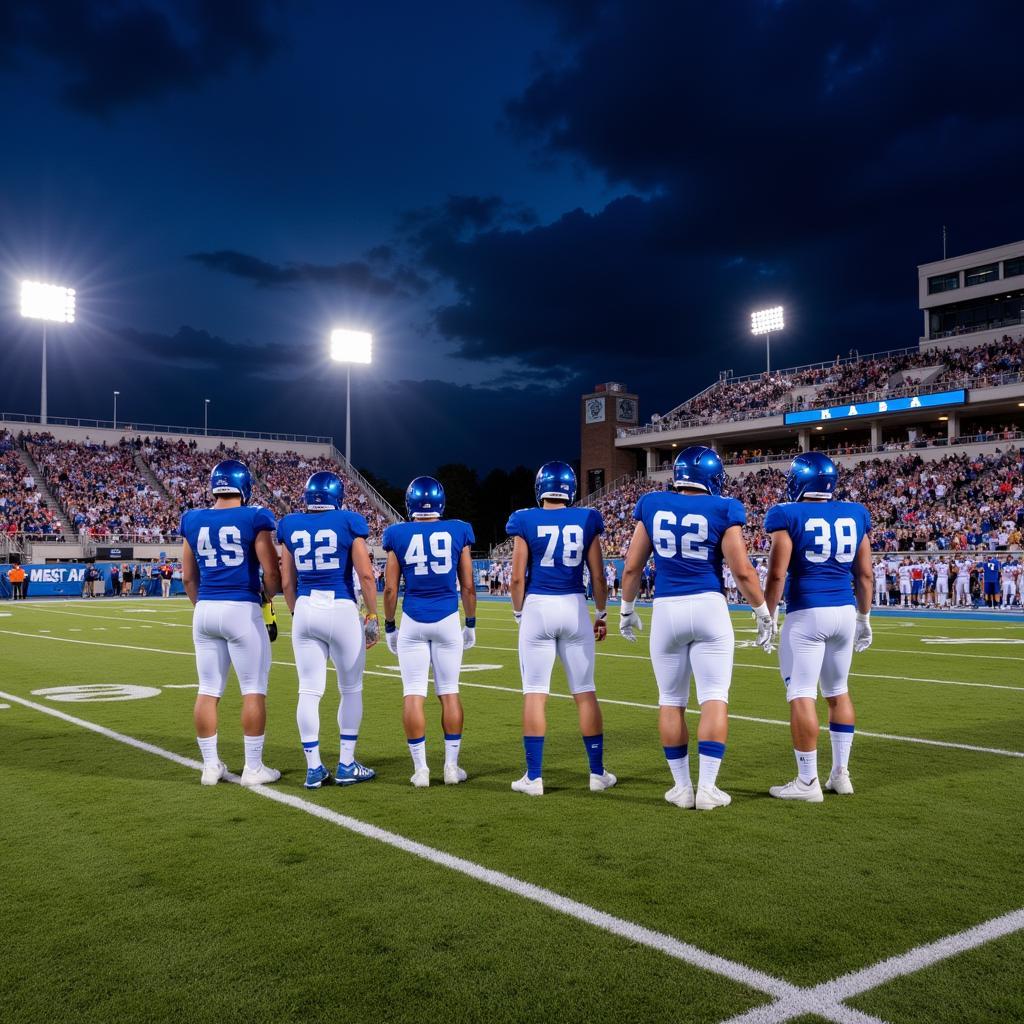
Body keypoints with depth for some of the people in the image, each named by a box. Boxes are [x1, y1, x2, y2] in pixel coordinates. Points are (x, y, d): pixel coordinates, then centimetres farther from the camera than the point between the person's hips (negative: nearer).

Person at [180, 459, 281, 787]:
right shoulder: (254, 519, -6)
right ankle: (253, 767, 8)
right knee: (254, 690, 4)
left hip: (205, 611, 5)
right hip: (242, 611, -5)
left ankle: (210, 765, 19)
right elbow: (272, 573, -7)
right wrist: (269, 596, 13)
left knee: (208, 690, 11)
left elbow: (188, 577, 13)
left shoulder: (193, 521, 7)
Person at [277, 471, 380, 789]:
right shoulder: (348, 523, -4)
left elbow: (286, 582, 9)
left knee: (309, 691, 7)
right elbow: (366, 575, -8)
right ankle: (346, 765, 15)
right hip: (341, 610, -3)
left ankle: (313, 768, 11)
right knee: (351, 689, 10)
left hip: (305, 610, 3)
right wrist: (372, 617, 0)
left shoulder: (291, 526, 6)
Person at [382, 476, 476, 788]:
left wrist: (389, 627, 11)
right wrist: (471, 624, 13)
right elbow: (468, 586, 2)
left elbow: (390, 589, 0)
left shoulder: (398, 535, -1)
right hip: (448, 621, 1)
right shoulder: (458, 532, 0)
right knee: (449, 692, 10)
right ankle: (452, 766, 15)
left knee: (413, 694, 4)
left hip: (413, 622, -1)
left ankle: (420, 768, 6)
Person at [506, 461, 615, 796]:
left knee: (535, 693, 3)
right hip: (574, 607, 2)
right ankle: (597, 772, 18)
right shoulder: (586, 521, 2)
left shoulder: (526, 522, -2)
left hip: (538, 607, -2)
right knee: (585, 692, 10)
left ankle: (534, 777, 6)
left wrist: (519, 614, 11)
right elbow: (598, 576, 4)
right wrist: (601, 613, 17)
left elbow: (517, 577, -3)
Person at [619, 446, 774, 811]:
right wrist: (763, 613, 8)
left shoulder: (652, 505, 5)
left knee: (671, 701, 11)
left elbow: (632, 567, 7)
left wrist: (626, 610, 20)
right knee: (714, 698, 4)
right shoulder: (721, 510, -3)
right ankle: (707, 787, 2)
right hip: (709, 607, -2)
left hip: (666, 610, 2)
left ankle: (682, 786, 16)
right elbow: (742, 571, -5)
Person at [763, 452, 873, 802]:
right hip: (845, 612, 6)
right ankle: (840, 774, 24)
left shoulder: (788, 516, -6)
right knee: (838, 692, 18)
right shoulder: (854, 515, 8)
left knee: (801, 696, -1)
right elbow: (864, 574, 12)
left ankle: (808, 782, 2)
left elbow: (777, 574, -10)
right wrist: (864, 618, 21)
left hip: (807, 615, -6)